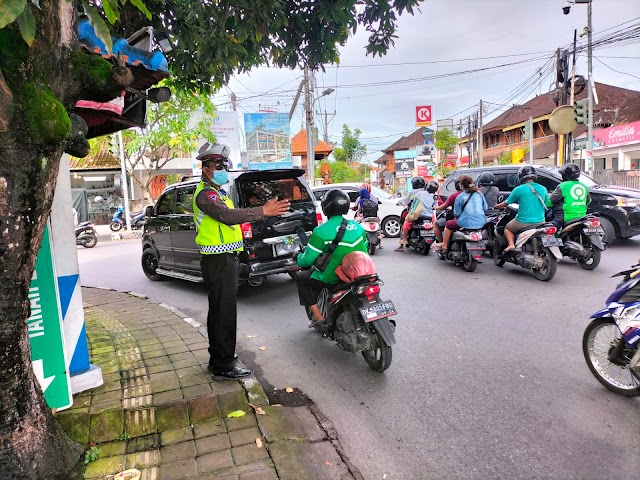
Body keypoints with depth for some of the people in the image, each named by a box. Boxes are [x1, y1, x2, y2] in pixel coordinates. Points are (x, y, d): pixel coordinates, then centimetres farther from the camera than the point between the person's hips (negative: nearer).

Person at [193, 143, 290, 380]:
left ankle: (218, 358, 28)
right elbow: (227, 215, -33)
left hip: (223, 259, 11)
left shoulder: (215, 192, 20)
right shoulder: (206, 194, -15)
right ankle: (223, 365, 2)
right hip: (218, 260, -11)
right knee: (224, 312, -6)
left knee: (219, 311, 17)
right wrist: (263, 211, -40)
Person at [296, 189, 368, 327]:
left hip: (333, 278, -6)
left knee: (301, 279, 15)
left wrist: (298, 258, 10)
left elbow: (308, 259, -13)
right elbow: (364, 247, 15)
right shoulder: (357, 226, 2)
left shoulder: (321, 231, -16)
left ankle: (317, 315, 8)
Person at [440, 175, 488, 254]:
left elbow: (457, 213, -4)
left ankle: (444, 247, 15)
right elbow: (485, 208, 15)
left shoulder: (460, 196, -4)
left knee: (448, 224, 17)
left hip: (467, 223, -5)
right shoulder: (479, 194, 10)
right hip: (481, 223, 6)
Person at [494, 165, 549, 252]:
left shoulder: (519, 189, -10)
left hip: (523, 222, -4)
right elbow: (546, 205, 15)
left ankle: (511, 244, -2)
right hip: (540, 222, 4)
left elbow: (506, 203, 1)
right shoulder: (543, 189, 3)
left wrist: (496, 206, 20)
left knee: (507, 228, 22)